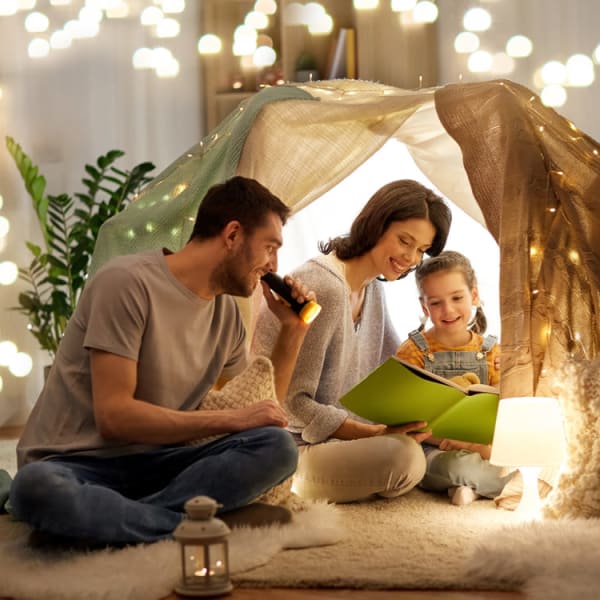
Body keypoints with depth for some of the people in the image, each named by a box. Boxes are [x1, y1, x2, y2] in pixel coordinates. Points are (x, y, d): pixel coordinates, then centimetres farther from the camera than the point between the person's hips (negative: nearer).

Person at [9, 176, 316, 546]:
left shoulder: (227, 311, 11)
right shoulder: (129, 282, -12)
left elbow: (261, 412, 22)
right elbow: (113, 416, -19)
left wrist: (293, 330, 11)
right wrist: (233, 420, -16)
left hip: (153, 465, 7)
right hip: (75, 465, -6)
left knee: (278, 447, -19)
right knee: (36, 486, -41)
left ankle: (101, 517, -26)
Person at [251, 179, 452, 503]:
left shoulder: (371, 287, 9)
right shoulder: (324, 289, -21)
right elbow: (294, 403, -23)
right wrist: (376, 434, -30)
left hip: (335, 438, 9)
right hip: (289, 449, -9)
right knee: (403, 455, -31)